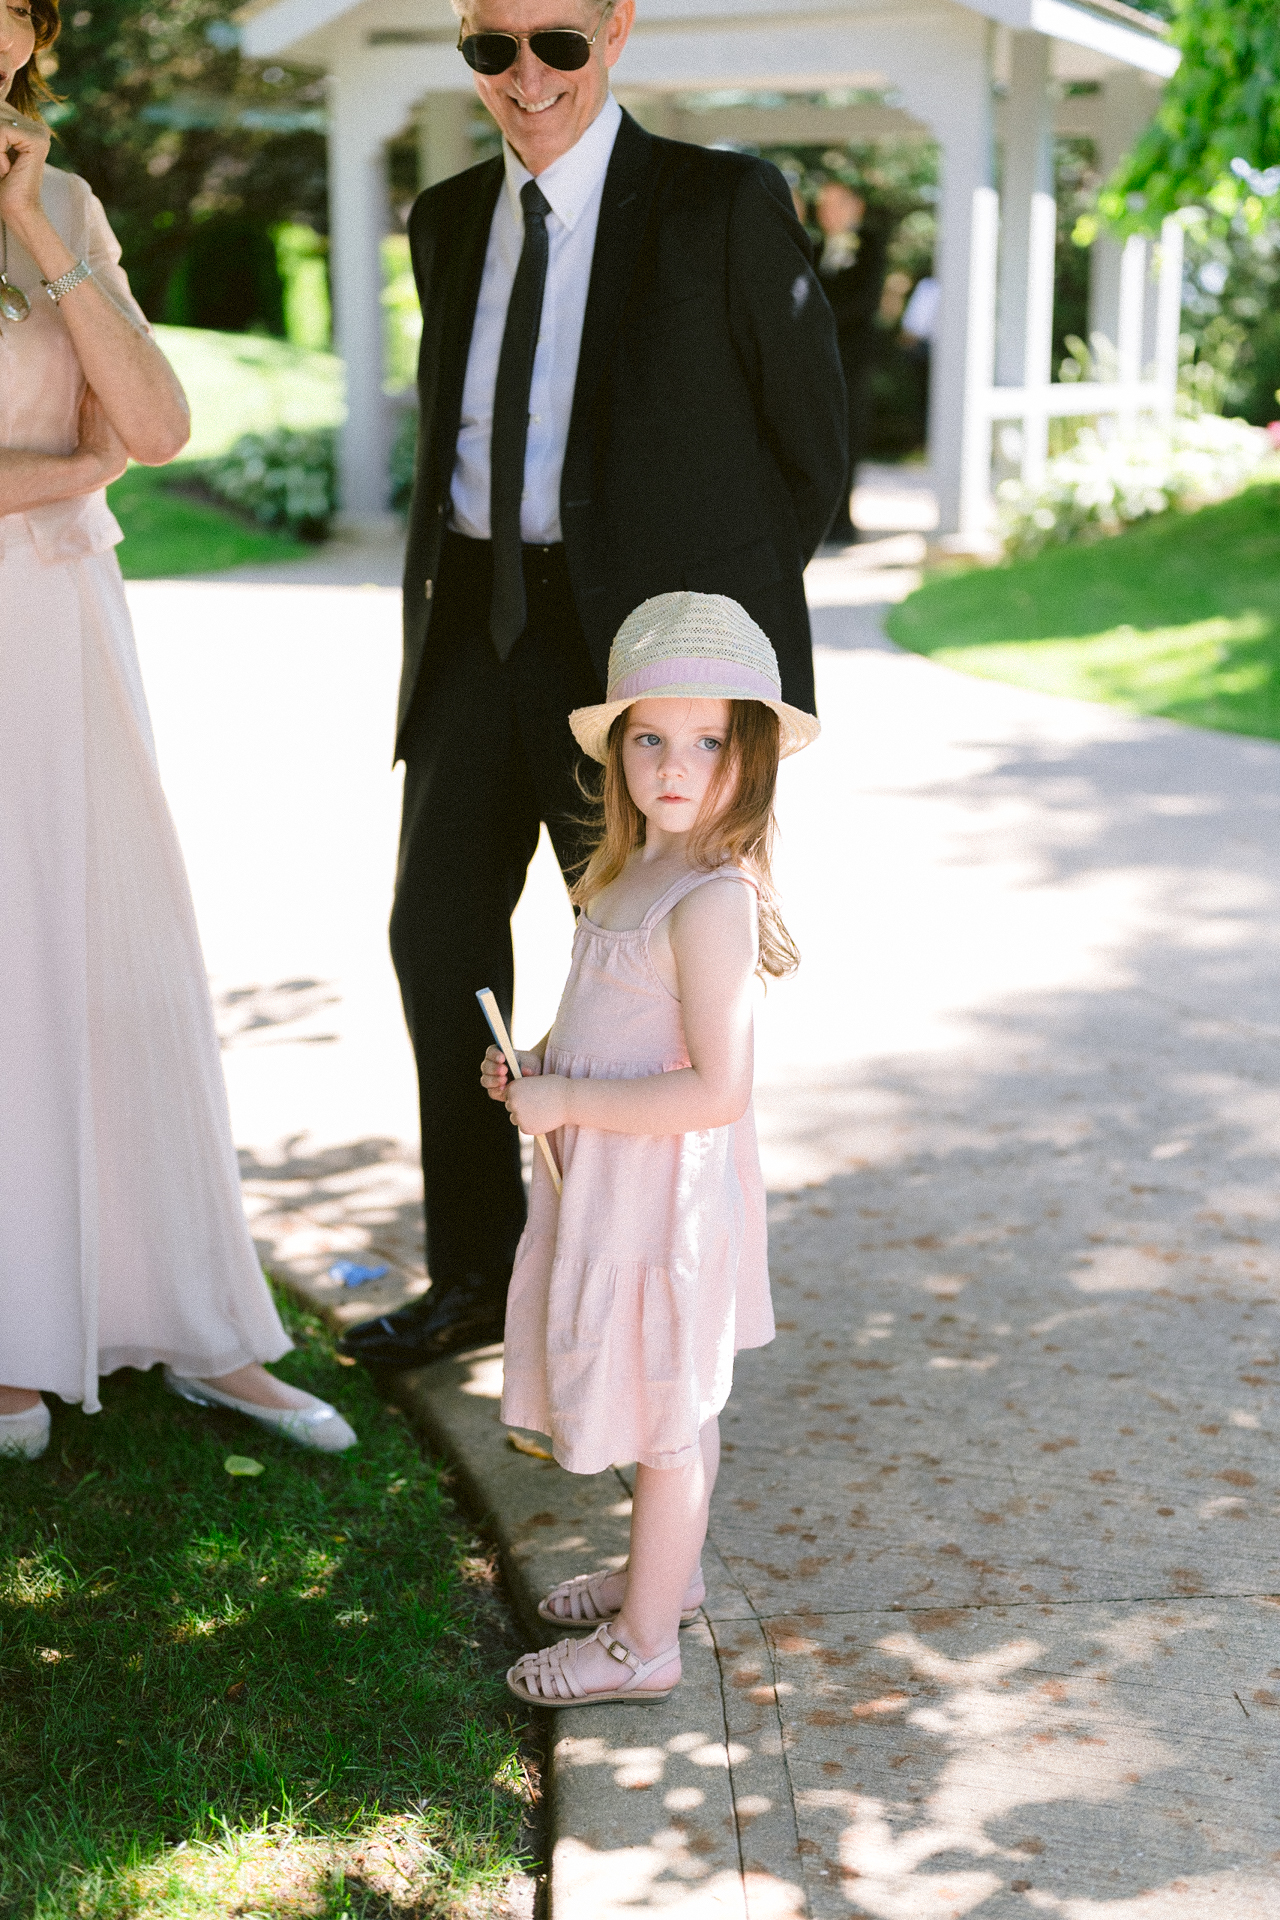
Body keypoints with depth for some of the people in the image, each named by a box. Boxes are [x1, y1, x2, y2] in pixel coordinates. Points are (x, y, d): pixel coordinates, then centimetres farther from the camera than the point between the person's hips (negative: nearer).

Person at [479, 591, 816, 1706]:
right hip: (607, 1180, 9)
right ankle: (667, 1572, 43)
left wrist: (564, 1101, -22)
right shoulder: (639, 872, 6)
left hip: (663, 1187, -9)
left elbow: (717, 1089, -28)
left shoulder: (713, 901, -24)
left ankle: (643, 1642, 21)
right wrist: (537, 1062, 5)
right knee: (666, 1406, 24)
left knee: (665, 1415, 6)